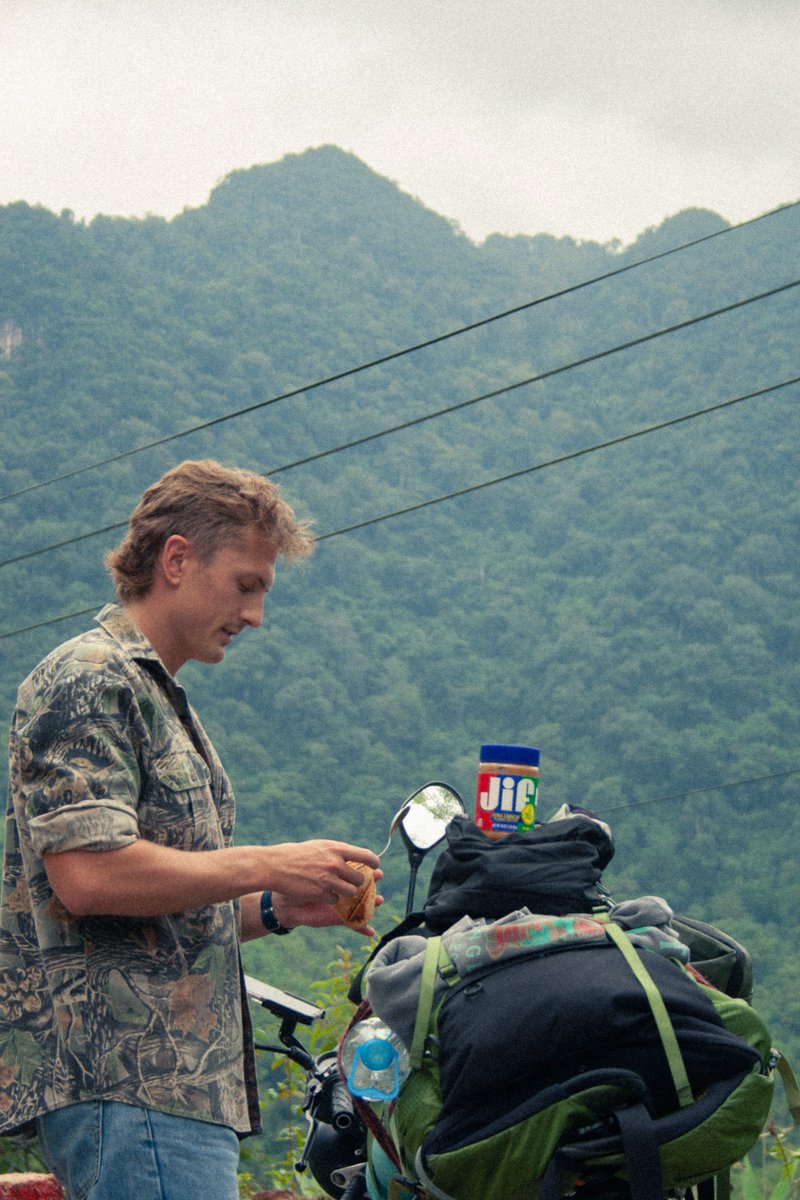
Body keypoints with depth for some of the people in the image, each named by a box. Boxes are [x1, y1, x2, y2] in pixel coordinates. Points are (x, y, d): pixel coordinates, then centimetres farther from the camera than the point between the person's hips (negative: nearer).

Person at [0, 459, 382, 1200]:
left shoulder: (155, 695, 25)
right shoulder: (90, 681, -7)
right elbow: (87, 874, -20)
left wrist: (277, 908, 12)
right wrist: (264, 866, -12)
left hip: (173, 1077, 10)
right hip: (127, 1082, -10)